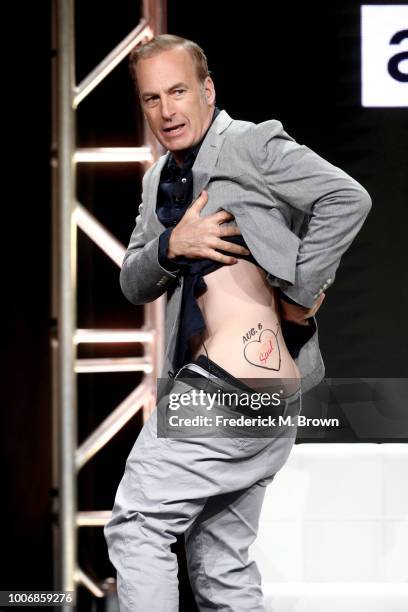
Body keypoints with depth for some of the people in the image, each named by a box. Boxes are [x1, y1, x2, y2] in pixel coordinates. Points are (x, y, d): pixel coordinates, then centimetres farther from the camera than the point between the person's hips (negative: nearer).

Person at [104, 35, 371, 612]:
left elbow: (348, 198, -15)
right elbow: (134, 285, 16)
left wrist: (299, 290, -15)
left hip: (232, 383, -9)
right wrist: (170, 248, -5)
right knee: (222, 563, 11)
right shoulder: (159, 180, 20)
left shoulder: (252, 144, -5)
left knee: (137, 526, -8)